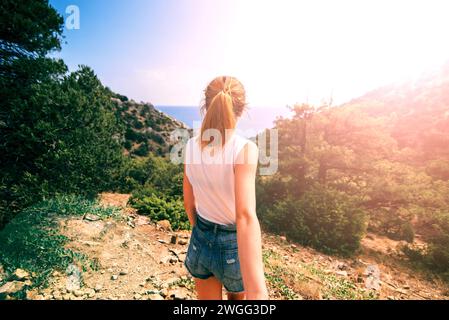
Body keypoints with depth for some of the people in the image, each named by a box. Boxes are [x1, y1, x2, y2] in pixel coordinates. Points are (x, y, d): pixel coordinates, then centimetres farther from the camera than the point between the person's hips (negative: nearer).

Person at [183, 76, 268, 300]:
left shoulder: (191, 146, -10)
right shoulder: (244, 149, -26)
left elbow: (189, 203, 0)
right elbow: (246, 217, -37)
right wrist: (256, 291, -40)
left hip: (201, 240, 4)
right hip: (233, 244, -3)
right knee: (237, 296, 30)